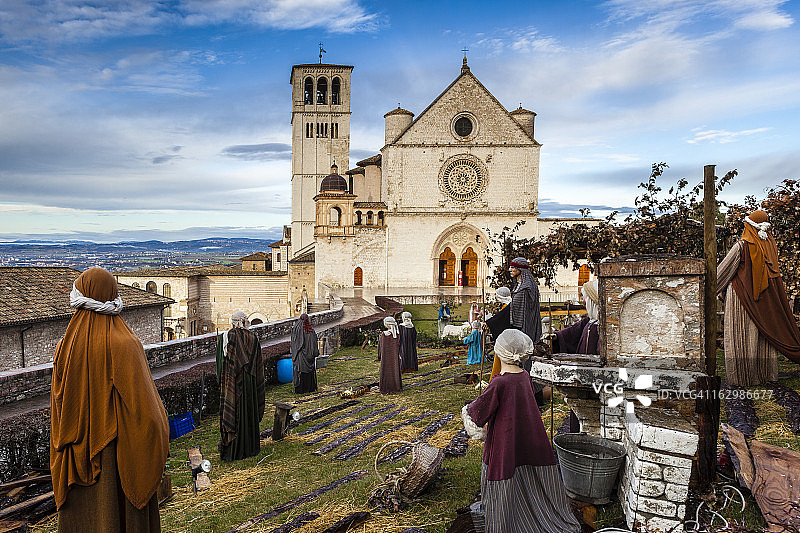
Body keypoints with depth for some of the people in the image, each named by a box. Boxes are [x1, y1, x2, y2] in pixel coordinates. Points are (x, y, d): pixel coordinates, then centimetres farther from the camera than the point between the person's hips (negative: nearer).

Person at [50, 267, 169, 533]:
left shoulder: (66, 346, -6)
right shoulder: (125, 344, -18)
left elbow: (59, 403, 4)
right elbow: (142, 404, -19)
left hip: (77, 453, 4)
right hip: (117, 452, -4)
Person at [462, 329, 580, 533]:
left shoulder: (499, 384, -23)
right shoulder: (525, 376, -2)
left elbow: (476, 413, -16)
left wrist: (467, 409, 2)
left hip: (505, 448, -7)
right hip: (532, 446, 7)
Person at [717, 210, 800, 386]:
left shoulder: (742, 245, -15)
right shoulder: (770, 244, 3)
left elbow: (724, 269, -10)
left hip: (743, 298, -6)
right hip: (765, 298, 6)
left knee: (741, 335, -1)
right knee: (764, 335, 13)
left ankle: (742, 376, 2)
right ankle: (765, 373, 19)